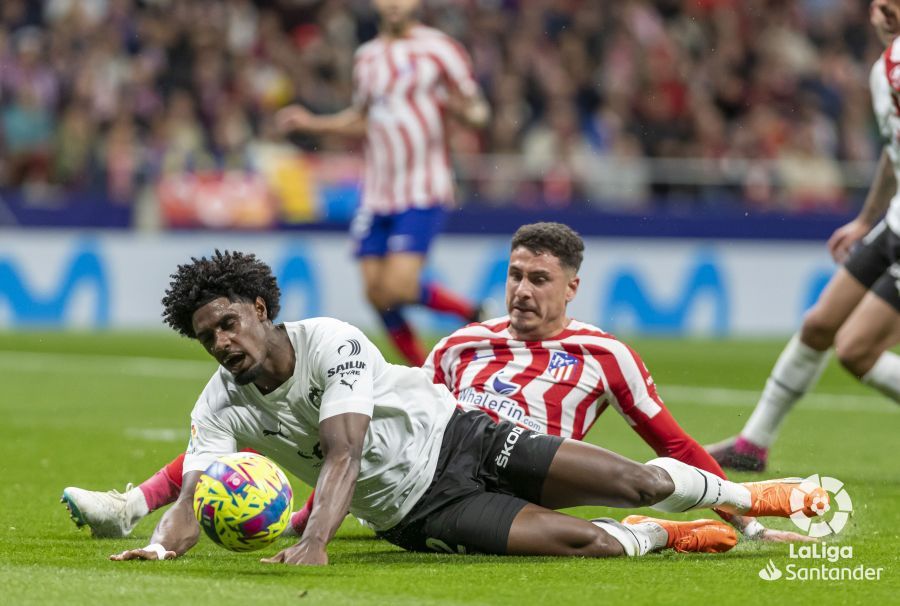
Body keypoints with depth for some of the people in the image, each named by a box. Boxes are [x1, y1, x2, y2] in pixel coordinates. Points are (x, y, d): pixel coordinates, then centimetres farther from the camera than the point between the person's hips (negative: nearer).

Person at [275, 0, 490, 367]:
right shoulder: (367, 57, 13)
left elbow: (478, 115, -2)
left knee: (398, 288, -18)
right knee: (376, 293, 0)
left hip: (422, 193, -6)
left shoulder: (440, 49, -4)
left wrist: (462, 108, -24)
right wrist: (311, 124, 17)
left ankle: (472, 314, 8)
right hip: (377, 195, 6)